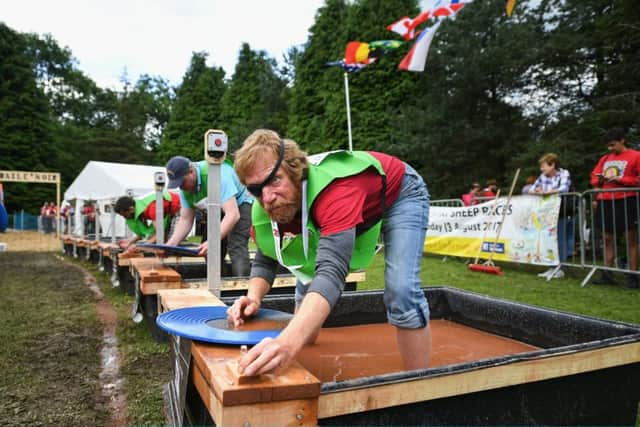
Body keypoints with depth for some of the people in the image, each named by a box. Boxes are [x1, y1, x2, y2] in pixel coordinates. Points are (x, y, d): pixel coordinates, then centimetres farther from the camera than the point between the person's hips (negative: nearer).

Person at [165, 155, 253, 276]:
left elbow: (233, 215, -39)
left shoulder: (216, 175, -34)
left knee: (236, 248, -25)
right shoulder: (185, 186, -10)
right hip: (216, 212, 8)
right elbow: (185, 220, -5)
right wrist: (171, 244, -20)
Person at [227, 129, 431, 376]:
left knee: (401, 292, -25)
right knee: (307, 271, 7)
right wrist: (254, 298, -32)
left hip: (400, 195, -6)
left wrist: (288, 343, -73)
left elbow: (331, 273, -59)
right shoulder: (263, 211, -24)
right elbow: (264, 262, -10)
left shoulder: (337, 190, -47)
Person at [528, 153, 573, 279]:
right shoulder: (542, 177, 10)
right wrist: (536, 192, -12)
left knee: (560, 240, -3)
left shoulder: (564, 174, -7)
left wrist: (545, 192, -22)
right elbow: (531, 190, 11)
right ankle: (552, 267, 14)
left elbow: (564, 189, -23)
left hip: (563, 213, -6)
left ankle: (560, 268, 4)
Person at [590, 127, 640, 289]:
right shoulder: (604, 159, 17)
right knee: (608, 239, 8)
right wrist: (599, 180, -3)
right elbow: (593, 177, 18)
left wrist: (621, 180, -15)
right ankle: (607, 274, 13)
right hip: (606, 202, 6)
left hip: (626, 201, -6)